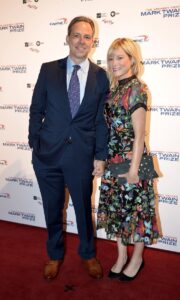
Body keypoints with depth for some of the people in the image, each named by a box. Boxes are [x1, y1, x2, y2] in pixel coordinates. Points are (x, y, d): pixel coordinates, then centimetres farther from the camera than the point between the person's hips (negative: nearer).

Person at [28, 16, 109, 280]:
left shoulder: (101, 76, 1)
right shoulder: (48, 70, 2)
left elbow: (102, 120, 1)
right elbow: (36, 110, 5)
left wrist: (100, 156, -2)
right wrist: (34, 144, 1)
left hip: (82, 155, 0)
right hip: (48, 153, 1)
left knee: (84, 208, 15)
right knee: (52, 209, 15)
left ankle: (88, 254, 41)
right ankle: (55, 255, 40)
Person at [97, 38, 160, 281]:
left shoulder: (136, 88, -12)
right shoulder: (114, 89, 9)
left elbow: (139, 133, -15)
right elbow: (111, 127, 11)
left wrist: (134, 168, -15)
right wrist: (105, 158, 9)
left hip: (131, 158, -7)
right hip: (113, 158, 7)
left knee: (136, 207, 8)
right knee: (117, 206, 15)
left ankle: (137, 258, 31)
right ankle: (122, 256, 34)